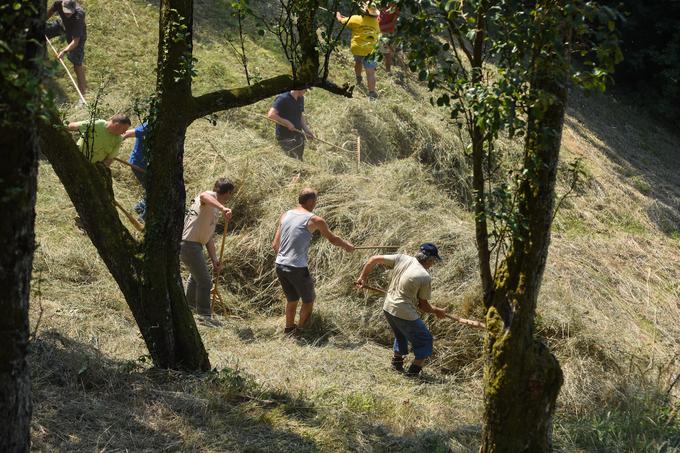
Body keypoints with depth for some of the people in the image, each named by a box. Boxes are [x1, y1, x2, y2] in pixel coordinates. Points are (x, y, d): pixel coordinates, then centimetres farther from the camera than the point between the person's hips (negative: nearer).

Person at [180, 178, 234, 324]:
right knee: (204, 281, -7)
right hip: (188, 245, -11)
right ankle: (204, 315, 2)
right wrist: (223, 208, -54)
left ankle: (190, 304, 52)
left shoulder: (216, 211, 17)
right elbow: (203, 196, -40)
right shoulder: (210, 196, -11)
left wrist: (214, 259, 9)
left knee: (196, 274, 32)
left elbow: (209, 238, 17)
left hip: (195, 245, 11)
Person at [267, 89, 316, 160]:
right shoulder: (283, 98, -14)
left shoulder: (301, 99, 12)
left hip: (298, 136, 8)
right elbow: (271, 115, -23)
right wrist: (287, 123, -20)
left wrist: (307, 130, 7)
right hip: (285, 138, -8)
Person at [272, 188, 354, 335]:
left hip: (280, 266, 6)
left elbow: (275, 245, 9)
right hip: (297, 269, -6)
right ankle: (300, 331, 22)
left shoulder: (285, 215, 7)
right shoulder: (314, 220, -7)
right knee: (308, 300, 16)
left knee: (292, 299, 25)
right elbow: (333, 239, 7)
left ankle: (289, 329, 36)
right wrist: (348, 246, 26)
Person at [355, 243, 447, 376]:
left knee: (401, 335, 32)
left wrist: (362, 277, 12)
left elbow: (374, 259, 0)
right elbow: (423, 305, -6)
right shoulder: (425, 278, -16)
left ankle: (397, 364, 39)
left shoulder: (402, 259, -3)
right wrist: (437, 311, 12)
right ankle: (413, 373, 8)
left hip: (388, 308, 7)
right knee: (424, 341, 11)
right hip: (405, 314, -7)